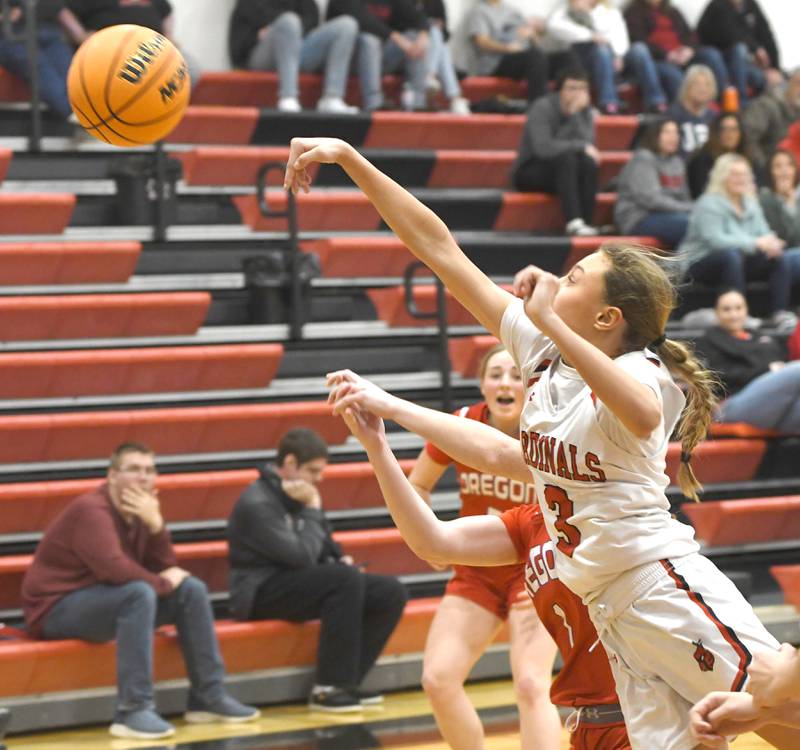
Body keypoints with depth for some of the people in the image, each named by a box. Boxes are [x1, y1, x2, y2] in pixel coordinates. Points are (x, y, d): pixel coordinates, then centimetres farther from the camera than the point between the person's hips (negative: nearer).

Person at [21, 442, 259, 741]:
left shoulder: (138, 511, 7)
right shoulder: (91, 510, -20)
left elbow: (165, 569, 2)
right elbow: (114, 568, -32)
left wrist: (155, 523, -14)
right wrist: (164, 583, -17)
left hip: (109, 600, 9)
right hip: (58, 609, -9)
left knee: (191, 589, 0)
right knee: (139, 593, -34)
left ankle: (209, 697, 3)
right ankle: (133, 711, -37)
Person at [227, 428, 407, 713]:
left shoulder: (298, 495, 10)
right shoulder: (258, 504, -17)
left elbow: (323, 546, 24)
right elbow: (302, 556, -24)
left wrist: (340, 559, 2)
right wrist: (313, 508, -14)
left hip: (302, 583, 9)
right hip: (263, 593, -9)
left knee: (391, 593, -7)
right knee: (346, 578, -33)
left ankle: (346, 681, -5)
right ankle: (328, 689, -29)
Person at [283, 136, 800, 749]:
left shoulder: (638, 369, -11)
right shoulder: (541, 353, 7)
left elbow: (642, 416, -39)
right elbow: (439, 248, 8)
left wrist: (549, 320, -37)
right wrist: (349, 158, 7)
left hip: (670, 589, -7)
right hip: (610, 608, 7)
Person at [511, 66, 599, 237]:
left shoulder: (585, 111, 0)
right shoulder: (542, 108, -16)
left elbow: (588, 143, -18)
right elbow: (543, 147, -30)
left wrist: (575, 114, -27)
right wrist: (581, 147, -24)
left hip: (561, 173, 5)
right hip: (529, 173, -5)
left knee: (588, 162, -25)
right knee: (566, 158, -33)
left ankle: (586, 222, -32)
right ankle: (573, 222, -44)